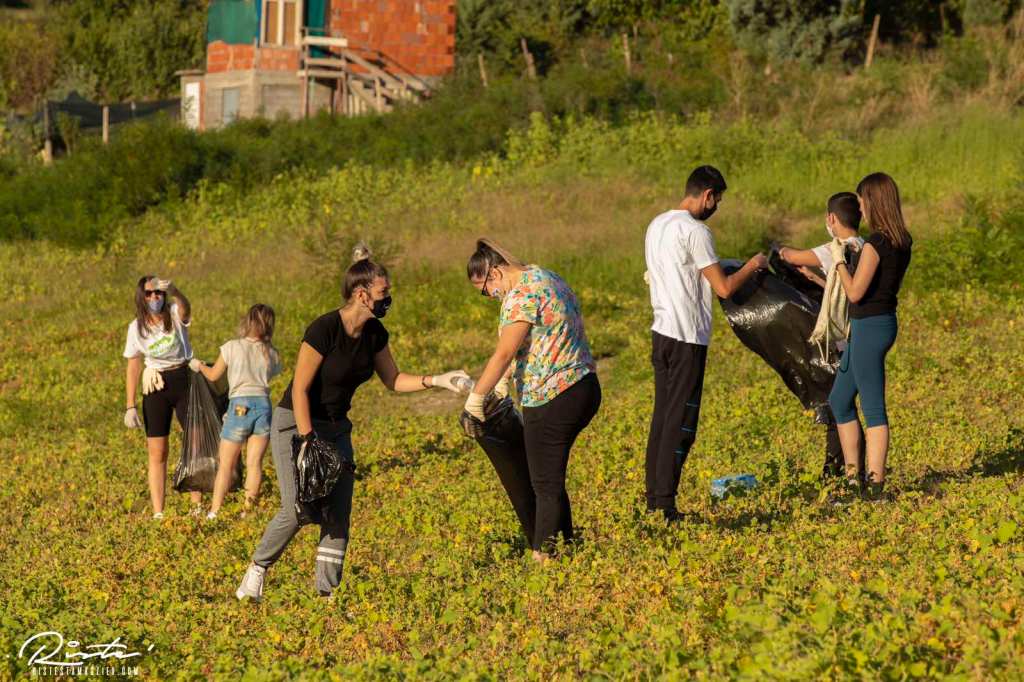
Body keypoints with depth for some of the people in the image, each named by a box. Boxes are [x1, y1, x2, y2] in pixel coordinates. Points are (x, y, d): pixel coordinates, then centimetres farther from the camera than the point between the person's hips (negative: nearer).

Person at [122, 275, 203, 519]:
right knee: (157, 453, 0)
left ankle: (198, 506, 11)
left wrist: (173, 290, -55)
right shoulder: (136, 327, 0)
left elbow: (185, 306, -32)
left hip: (184, 381, -1)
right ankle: (158, 513, 0)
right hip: (155, 388, 1)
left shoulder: (175, 315, -6)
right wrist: (130, 406, -2)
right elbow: (133, 367, 3)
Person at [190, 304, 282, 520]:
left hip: (240, 406, -3)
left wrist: (199, 365, 27)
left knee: (226, 464, 3)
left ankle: (214, 512, 1)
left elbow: (213, 375, 8)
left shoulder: (232, 347, -4)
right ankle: (248, 510, 1)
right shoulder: (271, 354, 5)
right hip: (263, 404, 3)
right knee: (255, 463, 3)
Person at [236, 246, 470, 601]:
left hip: (336, 427, 7)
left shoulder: (375, 334, -1)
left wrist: (436, 381, -3)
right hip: (295, 424, -7)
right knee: (297, 510, -15)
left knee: (338, 513, -2)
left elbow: (393, 380, 11)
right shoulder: (324, 329, -23)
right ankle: (257, 569, 8)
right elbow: (300, 389, -21)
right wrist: (307, 441, -25)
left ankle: (327, 593, 2)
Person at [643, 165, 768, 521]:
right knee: (680, 423, -5)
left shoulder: (657, 225, 12)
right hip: (687, 337, -9)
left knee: (661, 417, 12)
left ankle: (653, 499, 14)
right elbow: (724, 288, -15)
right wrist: (752, 265, 2)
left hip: (661, 331, 9)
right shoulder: (695, 232, -15)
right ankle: (665, 504, -6)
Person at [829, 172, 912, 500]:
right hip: (885, 322, 9)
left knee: (873, 408, -4)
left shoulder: (875, 244, -20)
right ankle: (852, 476, 20)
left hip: (869, 328, -9)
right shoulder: (902, 243, 8)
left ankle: (875, 485, 0)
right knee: (839, 400, 18)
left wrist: (839, 261, -4)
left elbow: (855, 292, -19)